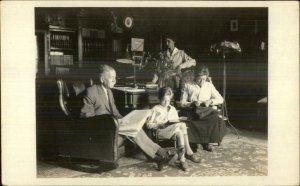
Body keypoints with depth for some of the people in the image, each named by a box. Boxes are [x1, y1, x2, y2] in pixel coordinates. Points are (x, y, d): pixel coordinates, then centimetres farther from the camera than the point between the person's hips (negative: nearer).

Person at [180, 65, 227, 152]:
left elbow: (220, 99, 15)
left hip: (207, 111, 3)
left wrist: (210, 101, -5)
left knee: (215, 118, -32)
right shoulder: (188, 86, 9)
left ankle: (206, 142, -18)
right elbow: (182, 103, 5)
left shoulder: (209, 86, 17)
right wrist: (192, 103, -15)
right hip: (192, 111, -2)